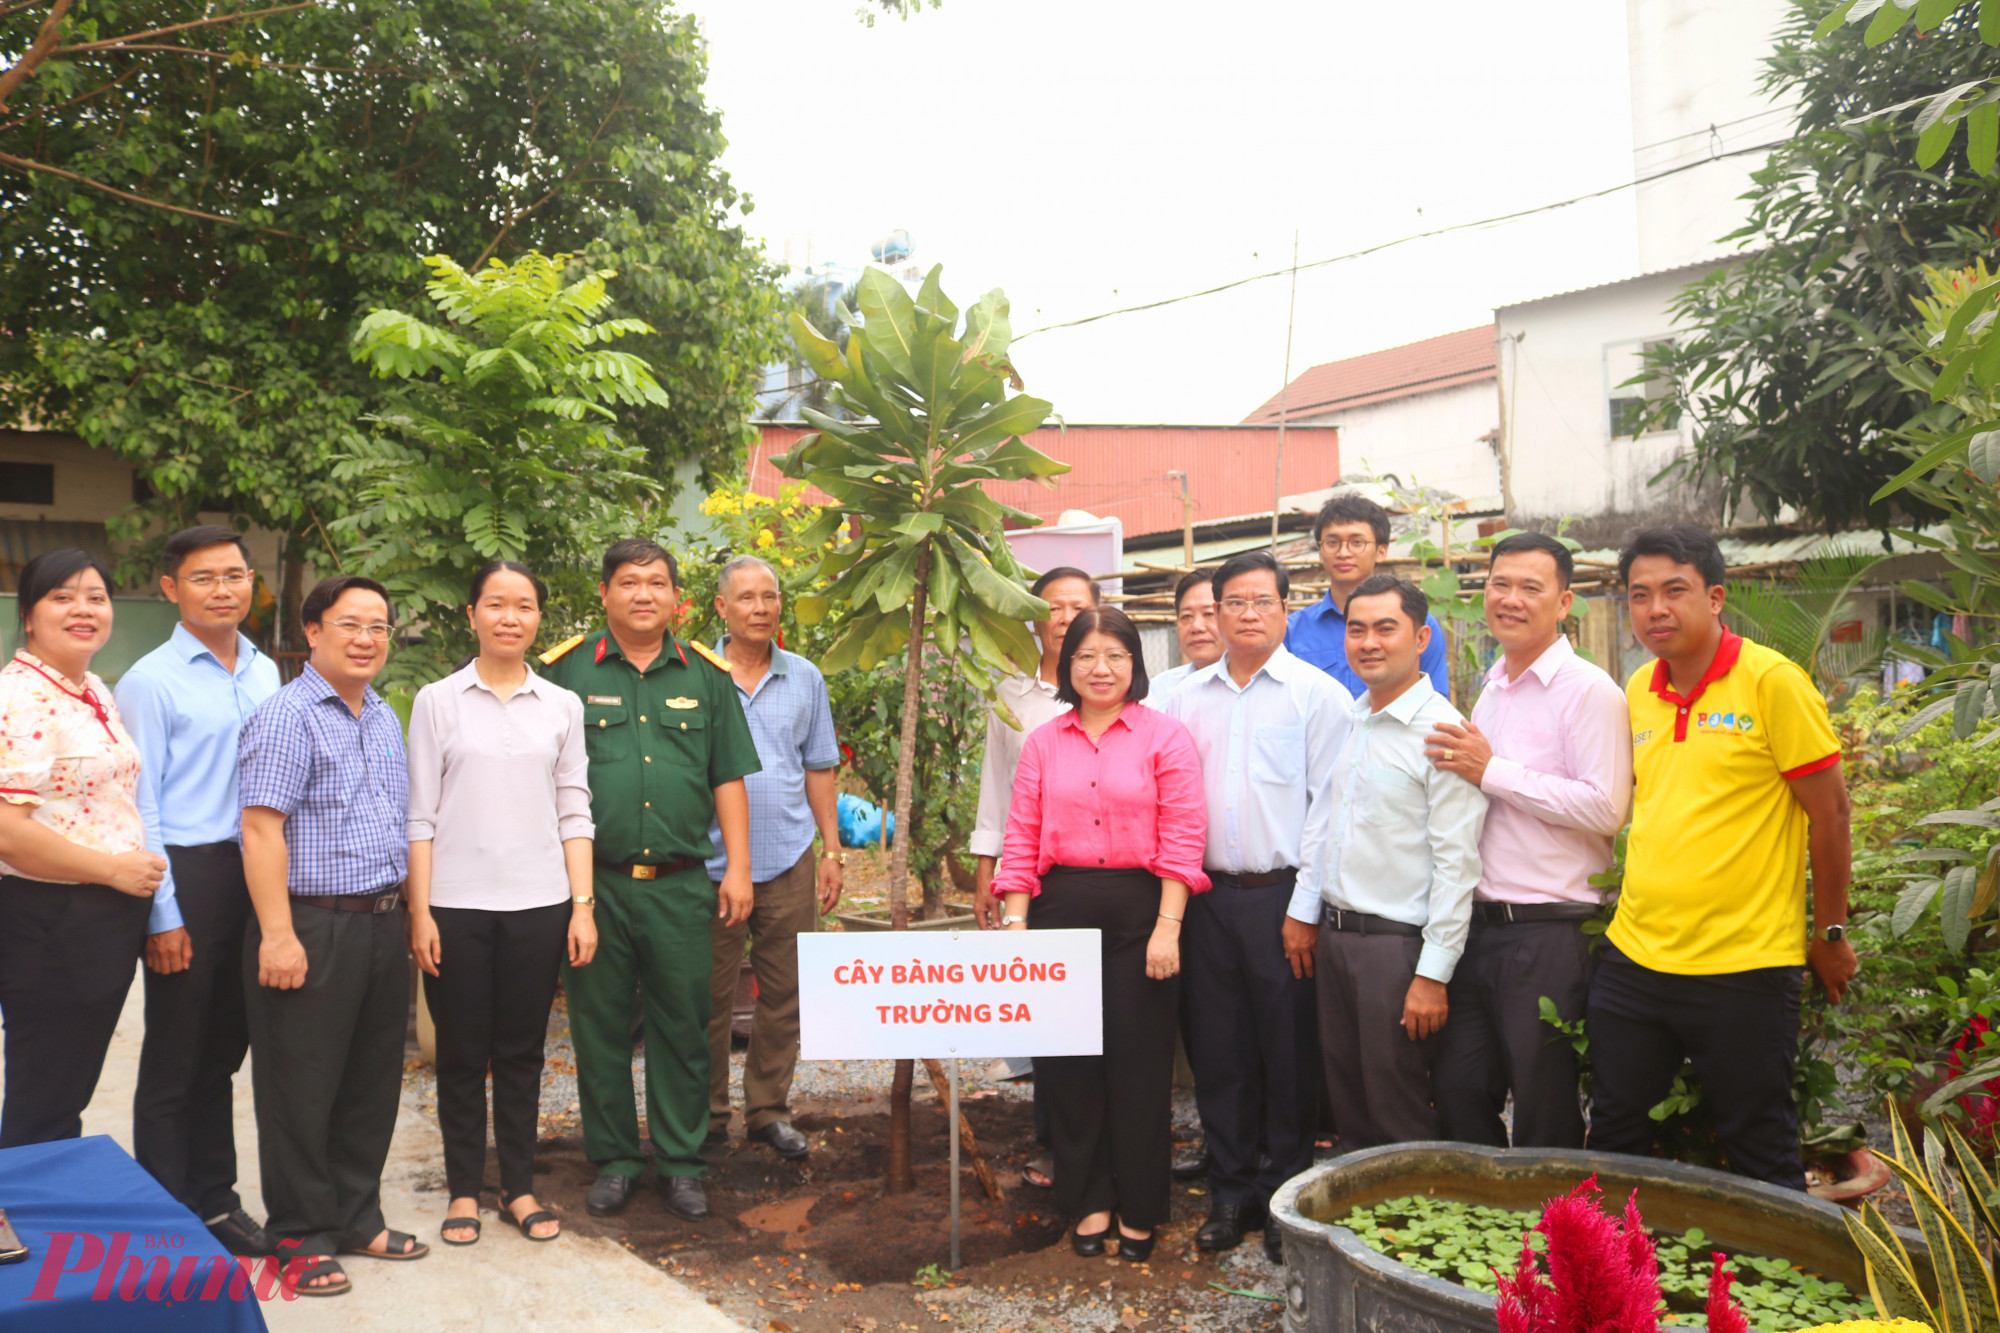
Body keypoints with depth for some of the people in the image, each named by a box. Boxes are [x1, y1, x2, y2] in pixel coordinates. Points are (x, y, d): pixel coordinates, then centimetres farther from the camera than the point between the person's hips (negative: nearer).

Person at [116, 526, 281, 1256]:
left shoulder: (266, 673, 9)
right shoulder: (150, 681, -8)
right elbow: (140, 805, -9)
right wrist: (163, 914, -11)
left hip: (256, 875, 5)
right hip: (188, 875, -5)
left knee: (224, 1051, 16)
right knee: (174, 1059, 6)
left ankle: (214, 1199, 29)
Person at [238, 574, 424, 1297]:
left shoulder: (385, 719, 15)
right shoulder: (286, 715, -10)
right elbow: (262, 830, -16)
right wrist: (278, 934, -21)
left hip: (382, 925, 8)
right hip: (312, 926, -8)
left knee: (372, 1085, 15)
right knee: (302, 1089, 3)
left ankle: (357, 1218, 28)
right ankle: (303, 1236, 16)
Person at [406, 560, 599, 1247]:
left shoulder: (562, 706, 7)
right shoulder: (437, 701, 2)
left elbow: (574, 811, 7)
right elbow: (420, 814, 0)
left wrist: (583, 905, 0)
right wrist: (420, 911, -5)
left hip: (538, 904, 1)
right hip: (457, 905, -1)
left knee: (521, 1051, 9)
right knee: (462, 1053, 7)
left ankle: (519, 1186, 21)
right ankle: (463, 1190, 21)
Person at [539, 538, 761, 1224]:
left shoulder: (706, 677, 8)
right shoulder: (566, 670, 2)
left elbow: (729, 779, 10)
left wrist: (737, 869, 4)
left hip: (681, 884, 1)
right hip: (594, 881, -1)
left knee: (684, 1026, 6)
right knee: (600, 1026, 8)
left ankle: (680, 1162, 20)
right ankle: (614, 1160, 23)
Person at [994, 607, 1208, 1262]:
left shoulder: (1165, 737, 0)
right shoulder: (1043, 742, 10)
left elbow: (1181, 839, -5)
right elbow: (1021, 839, 7)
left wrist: (1167, 927, -12)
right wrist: (1015, 925, 0)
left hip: (1138, 910, -3)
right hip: (1061, 908, 3)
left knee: (1140, 1065, 3)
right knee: (1066, 1063, 7)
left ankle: (1140, 1210, 20)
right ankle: (1089, 1201, 24)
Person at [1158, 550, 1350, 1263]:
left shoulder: (1318, 694, -2)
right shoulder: (1186, 697, 10)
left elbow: (1327, 807, -6)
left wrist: (1304, 909, -9)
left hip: (1282, 895, -4)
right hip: (1209, 895, 4)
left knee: (1290, 1053, 4)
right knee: (1217, 1050, 9)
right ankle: (1232, 1192, 23)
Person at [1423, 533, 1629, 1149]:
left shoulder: (1588, 691, -9)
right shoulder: (1491, 689, 15)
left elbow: (1605, 809, -19)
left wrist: (1492, 771, -17)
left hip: (1549, 935, -7)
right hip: (1477, 928, 7)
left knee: (1545, 1118, 5)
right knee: (1459, 1093, 12)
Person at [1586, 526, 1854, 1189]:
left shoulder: (1772, 681, -11)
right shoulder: (1637, 691, 7)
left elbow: (1829, 813, -7)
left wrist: (1831, 936, -2)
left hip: (1743, 970, -6)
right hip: (1632, 960, 6)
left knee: (1762, 1160, 8)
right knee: (1614, 1145, 15)